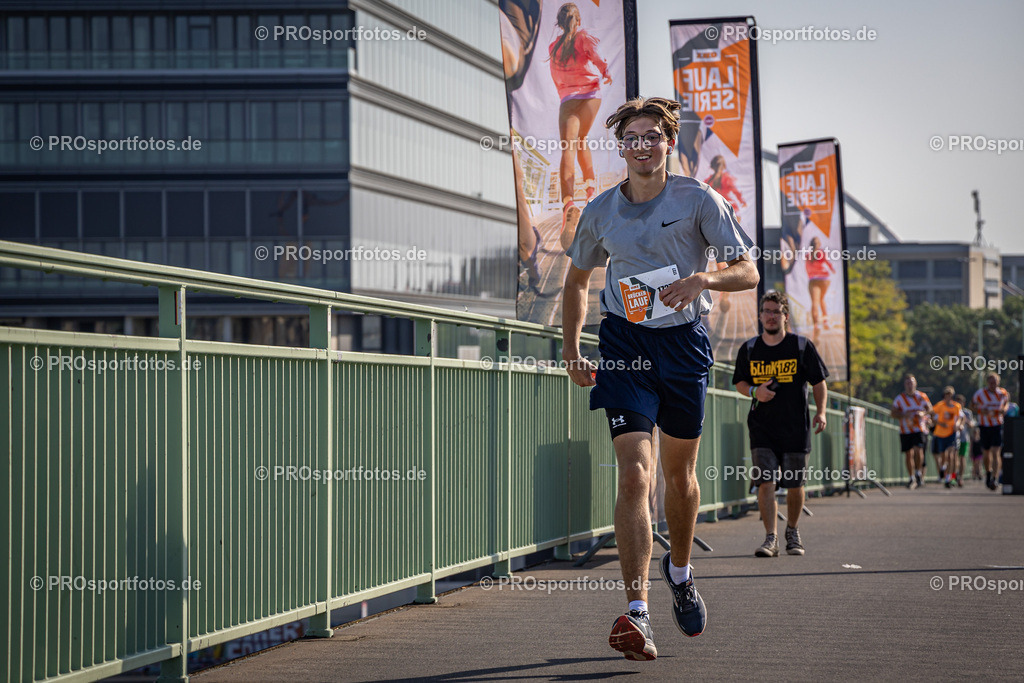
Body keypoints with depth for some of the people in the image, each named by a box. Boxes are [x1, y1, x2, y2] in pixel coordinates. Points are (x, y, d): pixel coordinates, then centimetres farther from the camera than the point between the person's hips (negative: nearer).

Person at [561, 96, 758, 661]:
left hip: (684, 341, 0)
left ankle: (679, 570, 43)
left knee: (679, 474, 13)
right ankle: (636, 614, -23)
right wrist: (571, 347, 10)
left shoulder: (698, 200, -4)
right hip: (624, 343, 0)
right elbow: (577, 279, 19)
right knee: (634, 473, -15)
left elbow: (748, 272, -6)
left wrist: (702, 279, -25)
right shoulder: (600, 211, 3)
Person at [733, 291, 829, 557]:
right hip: (762, 428, 1)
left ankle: (792, 532, 27)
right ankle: (770, 538, -10)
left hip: (796, 428, -1)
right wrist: (754, 391, -7)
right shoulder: (749, 350, 5)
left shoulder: (802, 346, 1)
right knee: (765, 483, -12)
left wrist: (820, 411, -5)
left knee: (794, 485, 5)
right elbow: (739, 382, 15)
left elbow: (819, 382, 7)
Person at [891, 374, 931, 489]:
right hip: (905, 430, 1)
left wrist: (923, 413, -10)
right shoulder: (899, 399, 0)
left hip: (919, 429, -1)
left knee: (918, 450, -18)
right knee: (909, 454, 1)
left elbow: (929, 408, 12)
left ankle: (919, 473, 1)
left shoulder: (922, 396, 4)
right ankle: (912, 478, 12)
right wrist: (904, 415, -18)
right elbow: (893, 413, 0)